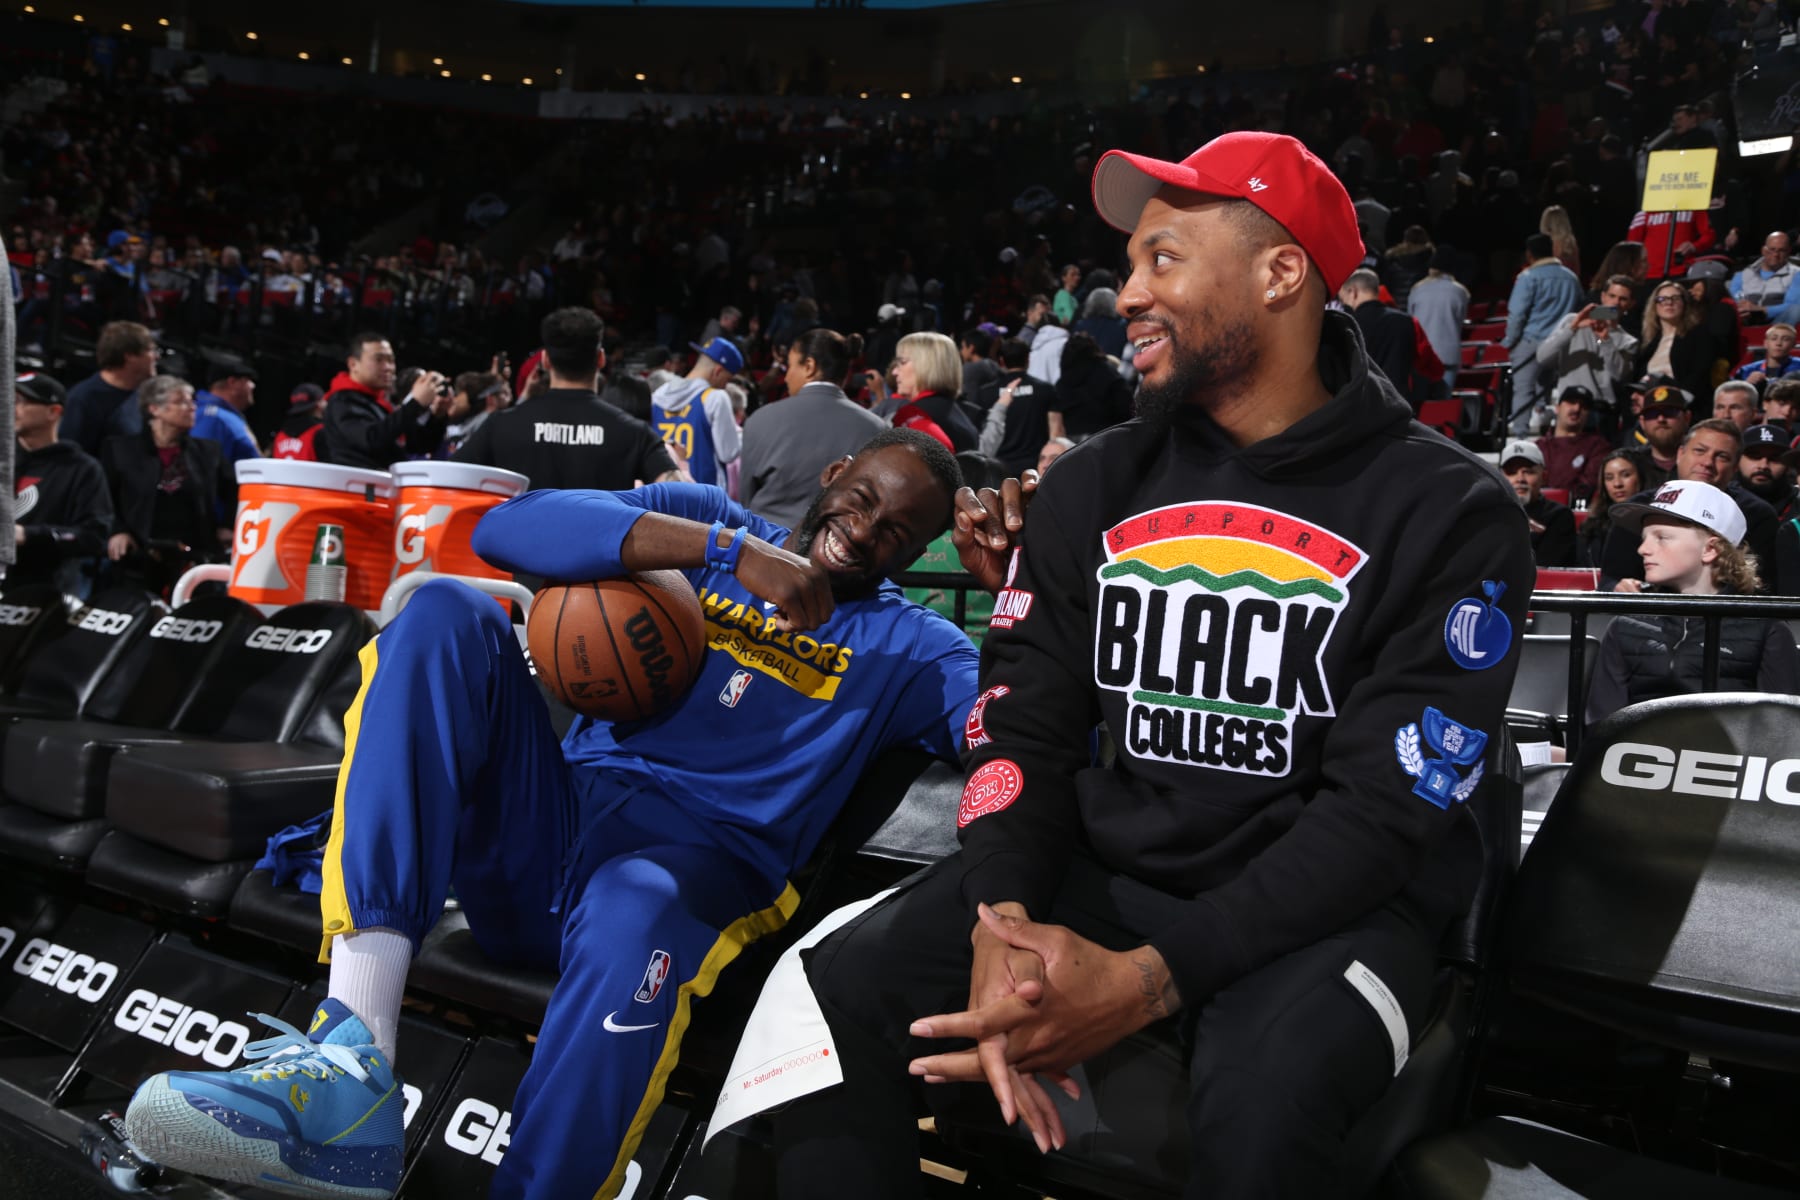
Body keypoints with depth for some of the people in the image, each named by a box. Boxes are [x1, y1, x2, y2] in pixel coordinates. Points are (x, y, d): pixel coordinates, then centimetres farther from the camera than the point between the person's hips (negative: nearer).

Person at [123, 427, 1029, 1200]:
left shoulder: (906, 648, 14)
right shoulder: (705, 520, 16)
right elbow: (509, 528, -3)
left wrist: (1015, 593, -20)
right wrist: (732, 549, -12)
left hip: (690, 866, -3)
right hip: (550, 824, 3)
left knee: (637, 914, -40)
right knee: (446, 613, -22)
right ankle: (351, 1061, -35)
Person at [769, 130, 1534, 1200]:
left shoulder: (1449, 513, -7)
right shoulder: (1093, 489, 8)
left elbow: (1386, 808, -14)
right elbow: (1025, 724, 3)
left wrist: (1154, 975, -24)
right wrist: (1002, 924, -18)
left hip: (1326, 903, -3)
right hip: (1101, 869, 4)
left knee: (1261, 1105, -36)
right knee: (837, 994, -18)